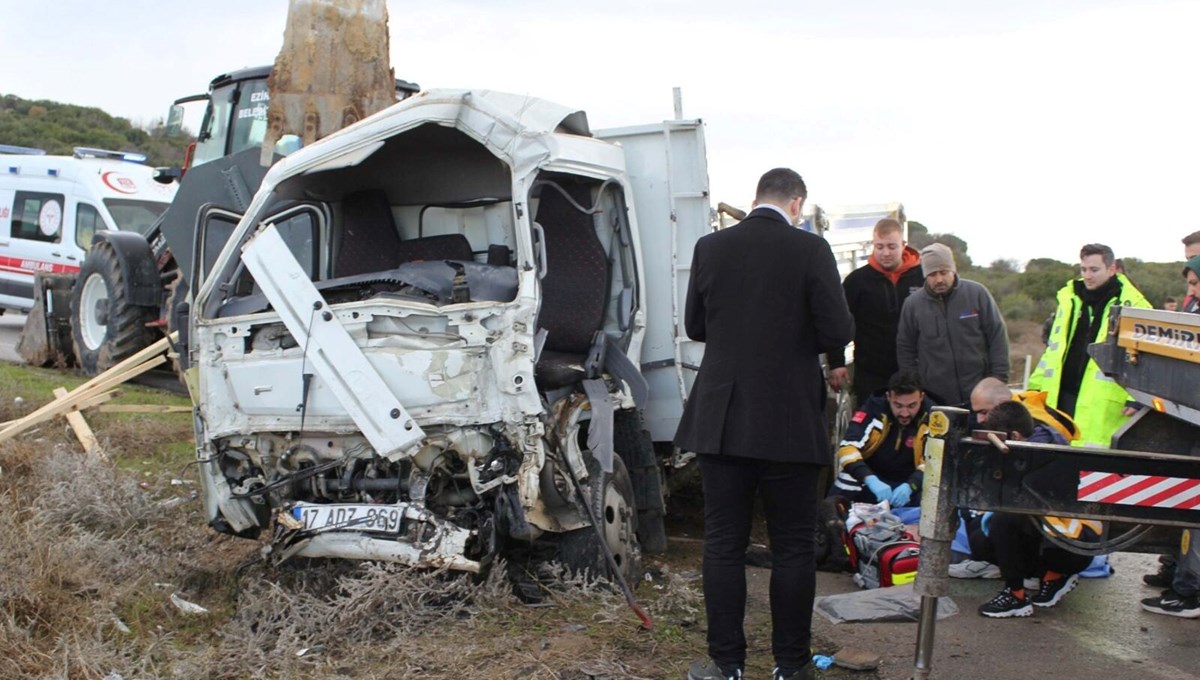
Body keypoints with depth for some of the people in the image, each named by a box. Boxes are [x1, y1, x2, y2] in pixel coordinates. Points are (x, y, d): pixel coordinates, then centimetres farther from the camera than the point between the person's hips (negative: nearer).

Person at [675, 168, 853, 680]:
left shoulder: (710, 248, 0)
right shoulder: (810, 250, -9)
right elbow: (837, 334, -10)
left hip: (721, 420, 3)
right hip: (790, 422, -2)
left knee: (723, 545, 9)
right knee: (793, 547, 8)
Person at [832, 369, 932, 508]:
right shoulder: (874, 409, -16)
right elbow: (848, 447, -23)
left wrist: (909, 486, -37)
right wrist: (870, 480, -39)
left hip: (910, 483, 1)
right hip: (867, 478, -1)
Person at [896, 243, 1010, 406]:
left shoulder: (977, 293, -3)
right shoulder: (912, 304, 0)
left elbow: (998, 336, 1)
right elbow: (905, 349, 7)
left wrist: (999, 378, -3)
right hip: (935, 399, 0)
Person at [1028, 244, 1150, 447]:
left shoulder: (1132, 305, -2)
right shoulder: (1069, 299, 17)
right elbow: (1054, 348, 22)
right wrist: (1036, 386, 18)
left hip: (1102, 406, -6)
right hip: (1061, 398, 6)